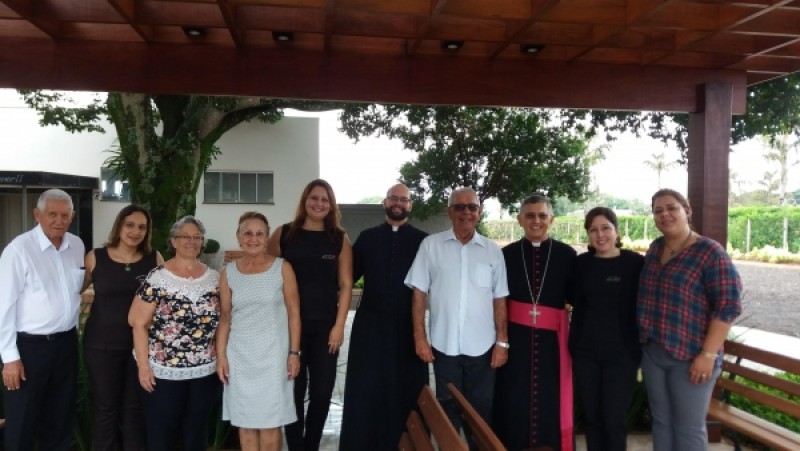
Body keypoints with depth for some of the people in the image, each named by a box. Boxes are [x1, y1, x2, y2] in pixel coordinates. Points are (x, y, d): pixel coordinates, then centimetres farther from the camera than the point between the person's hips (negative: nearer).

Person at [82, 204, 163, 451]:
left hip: (141, 344, 1)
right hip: (102, 344, 0)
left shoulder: (154, 259, -1)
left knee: (134, 408, 12)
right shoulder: (95, 257, -3)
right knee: (105, 408, 11)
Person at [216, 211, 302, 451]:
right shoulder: (229, 272, 4)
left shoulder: (282, 268, -3)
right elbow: (225, 317, 7)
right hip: (239, 356, 2)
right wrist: (220, 356, 1)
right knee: (245, 423, 9)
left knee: (270, 423, 4)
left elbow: (294, 312, -2)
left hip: (273, 354, -2)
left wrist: (294, 352, -5)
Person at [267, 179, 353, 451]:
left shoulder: (340, 239, 3)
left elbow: (345, 285, 2)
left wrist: (339, 325, -4)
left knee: (322, 392, 6)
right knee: (293, 391, 6)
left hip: (325, 326, 1)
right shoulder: (283, 234, 1)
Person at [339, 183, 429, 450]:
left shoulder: (422, 240, 1)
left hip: (408, 325, -1)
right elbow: (349, 275, 7)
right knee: (365, 389, 8)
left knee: (406, 389, 9)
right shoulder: (367, 237, 7)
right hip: (370, 323, 1)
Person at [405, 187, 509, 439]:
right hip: (444, 344, -1)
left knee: (481, 410, 13)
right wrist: (419, 337, -4)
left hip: (482, 346, 1)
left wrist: (502, 342, 1)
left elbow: (499, 300, 5)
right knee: (448, 409, 14)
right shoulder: (431, 245, -2)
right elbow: (419, 293, 0)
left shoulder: (492, 250, 3)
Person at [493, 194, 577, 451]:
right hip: (516, 336, 0)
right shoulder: (507, 254, 3)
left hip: (552, 338, 0)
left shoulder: (566, 254, 1)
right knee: (514, 401, 4)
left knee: (551, 400, 4)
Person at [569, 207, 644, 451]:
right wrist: (573, 345, 8)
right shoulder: (582, 263, 4)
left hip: (621, 353, -3)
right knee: (591, 418, 11)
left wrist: (641, 348, -4)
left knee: (614, 422, 2)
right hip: (586, 351, 3)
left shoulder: (635, 262, -6)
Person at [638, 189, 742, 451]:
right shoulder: (655, 248, 8)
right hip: (652, 351, 6)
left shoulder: (710, 252, -12)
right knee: (661, 422, 16)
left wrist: (708, 354, -19)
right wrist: (645, 342, 13)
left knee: (689, 429, 6)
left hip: (689, 356, -6)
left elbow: (728, 306, -15)